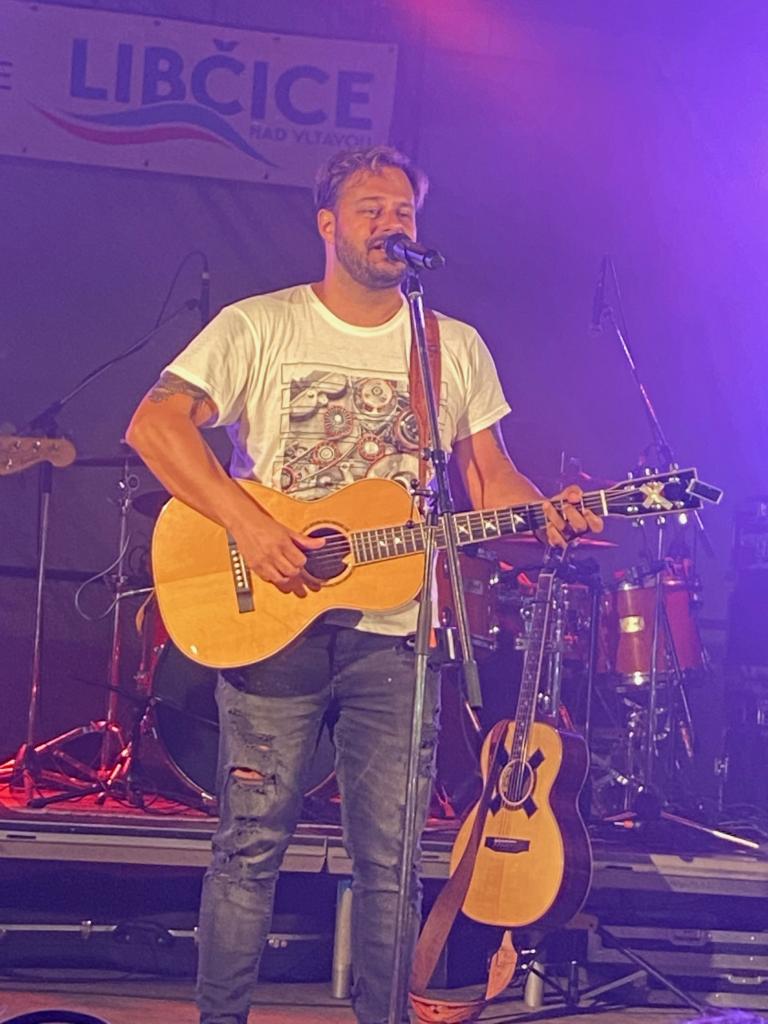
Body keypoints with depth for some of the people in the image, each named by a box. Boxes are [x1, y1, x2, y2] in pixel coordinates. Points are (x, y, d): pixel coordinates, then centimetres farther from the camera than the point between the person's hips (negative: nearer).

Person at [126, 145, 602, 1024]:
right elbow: (154, 423, -10)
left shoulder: (457, 348, 11)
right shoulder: (260, 326, 0)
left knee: (390, 857, 4)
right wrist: (248, 525, -20)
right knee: (252, 843, 1)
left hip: (393, 632, 3)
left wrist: (547, 515, -9)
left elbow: (489, 477, 13)